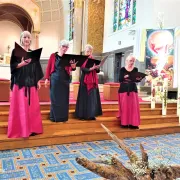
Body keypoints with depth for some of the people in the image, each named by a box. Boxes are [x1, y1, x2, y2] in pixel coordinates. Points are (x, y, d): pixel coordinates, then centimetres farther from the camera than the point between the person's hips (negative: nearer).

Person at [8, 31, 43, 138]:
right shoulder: (16, 51, 2)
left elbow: (36, 68, 13)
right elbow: (13, 66, -5)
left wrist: (38, 81, 7)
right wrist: (22, 64, -23)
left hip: (31, 83, 4)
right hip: (20, 82, -4)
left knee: (32, 106, 5)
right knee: (20, 107, -3)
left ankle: (32, 128, 15)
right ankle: (19, 130, 7)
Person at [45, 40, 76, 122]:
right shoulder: (53, 56, 0)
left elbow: (70, 69, -5)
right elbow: (48, 67, 0)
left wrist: (73, 66, -28)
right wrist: (47, 78, -6)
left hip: (65, 79, 2)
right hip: (55, 79, -2)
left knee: (64, 98, 5)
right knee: (55, 98, 2)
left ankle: (63, 117, 15)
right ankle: (54, 117, 12)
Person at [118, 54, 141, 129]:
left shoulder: (135, 69, 7)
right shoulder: (122, 69, 0)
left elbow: (136, 80, 5)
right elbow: (120, 79, -6)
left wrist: (139, 79, -17)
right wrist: (124, 77, -25)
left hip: (133, 89, 2)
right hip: (124, 89, -2)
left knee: (134, 106, -1)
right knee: (124, 106, -1)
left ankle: (133, 123, 5)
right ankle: (124, 123, 7)